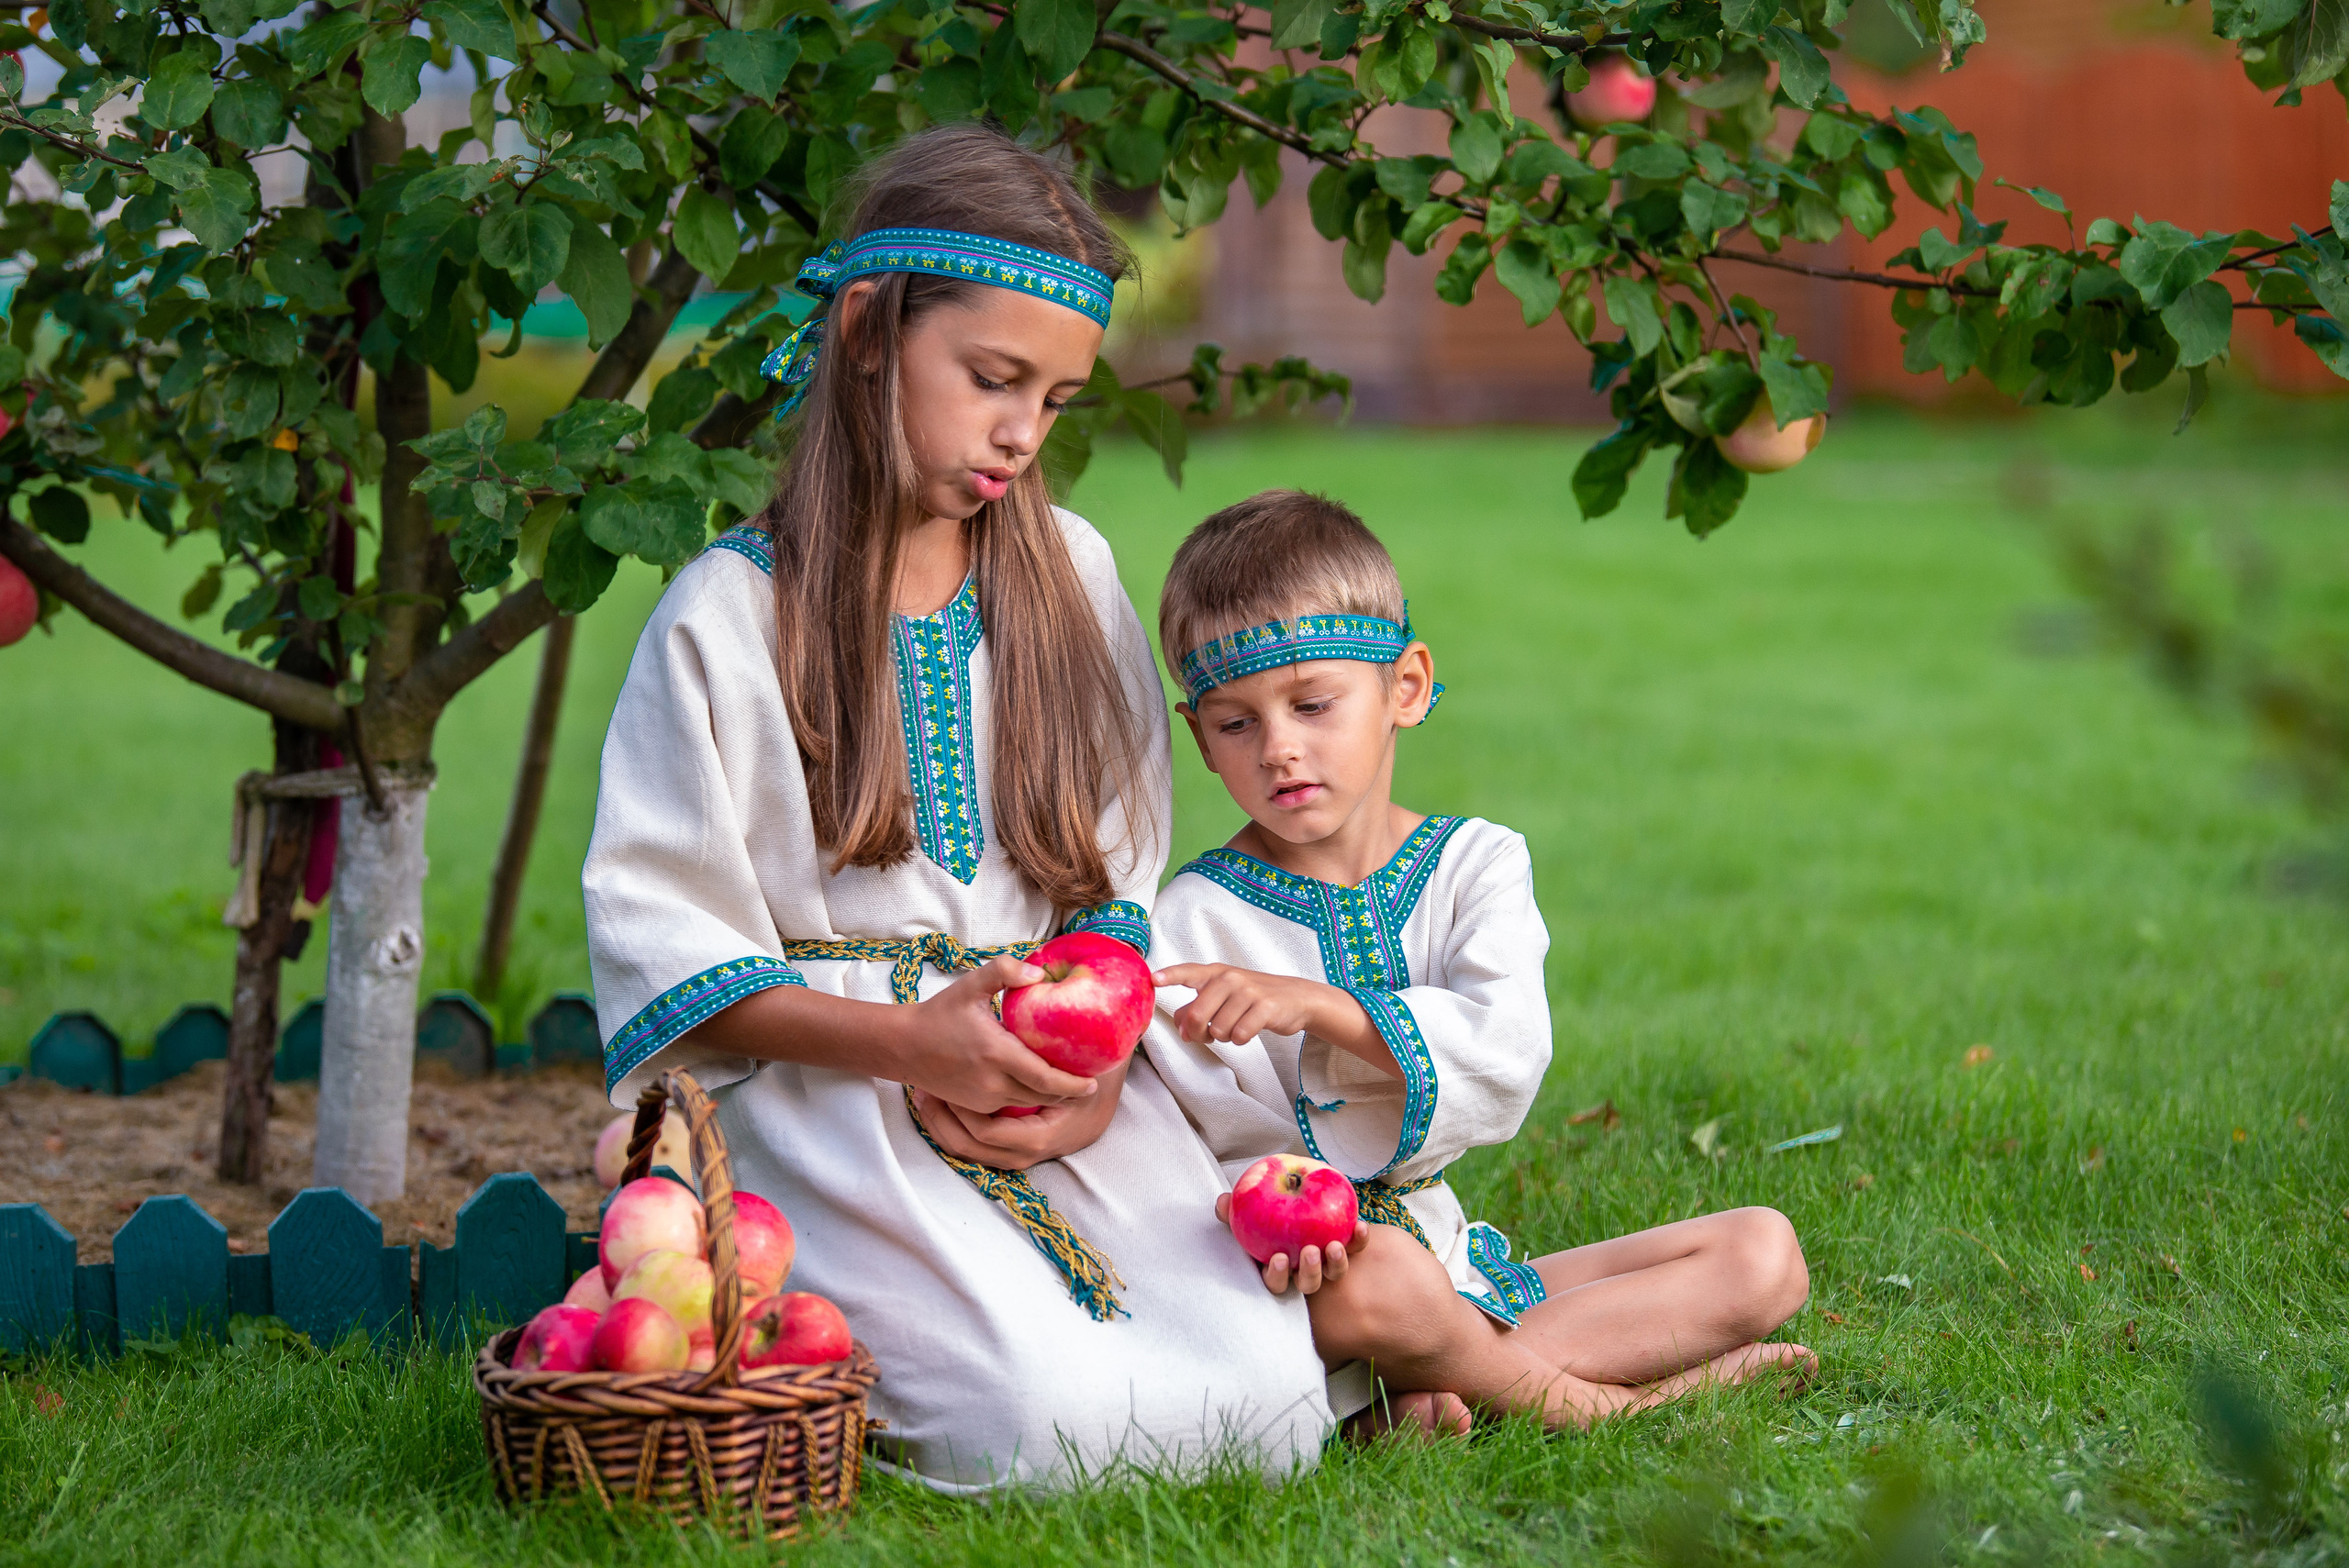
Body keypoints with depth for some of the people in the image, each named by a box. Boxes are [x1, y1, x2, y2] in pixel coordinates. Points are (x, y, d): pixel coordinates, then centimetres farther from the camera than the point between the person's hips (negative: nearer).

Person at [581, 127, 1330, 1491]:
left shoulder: (1070, 577, 13)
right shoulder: (731, 616, -2)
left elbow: (1125, 871, 13)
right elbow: (658, 939, -5)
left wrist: (1094, 1063, -7)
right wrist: (908, 1044, -17)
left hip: (1067, 1076, 5)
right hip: (834, 1097, -5)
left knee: (1269, 1409, -15)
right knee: (1049, 1429, -25)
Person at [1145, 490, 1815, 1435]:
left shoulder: (1475, 865, 5)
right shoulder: (1194, 920, -2)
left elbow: (1507, 1055, -13)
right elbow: (1210, 1136, -9)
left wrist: (1314, 1005, -25)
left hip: (1455, 1259, 5)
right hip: (1313, 1275, -5)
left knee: (1764, 1251, -6)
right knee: (1379, 1274, -41)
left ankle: (1443, 1378, -20)